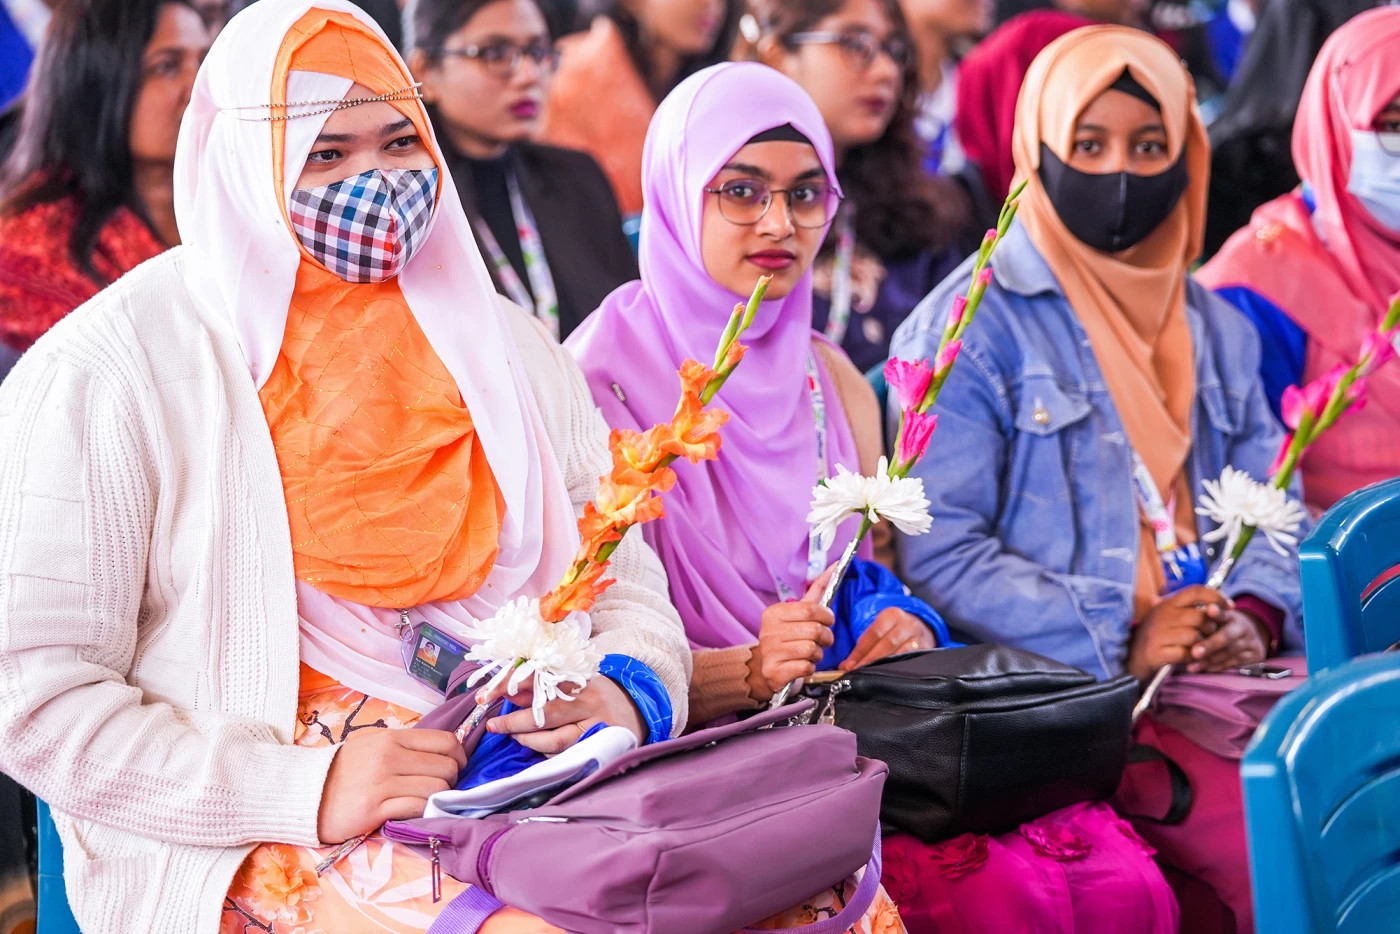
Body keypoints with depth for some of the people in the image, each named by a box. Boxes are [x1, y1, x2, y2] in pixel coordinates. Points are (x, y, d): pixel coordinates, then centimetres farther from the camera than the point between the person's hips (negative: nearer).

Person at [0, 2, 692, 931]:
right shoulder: (103, 373, -3)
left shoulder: (506, 348, 16)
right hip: (239, 853, -5)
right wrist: (302, 788, -18)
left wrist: (627, 692, -7)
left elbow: (627, 583, 18)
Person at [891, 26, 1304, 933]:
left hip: (1225, 678, 6)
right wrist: (1122, 640, -16)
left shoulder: (1217, 327, 20)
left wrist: (1256, 612, -5)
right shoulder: (972, 326, -2)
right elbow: (939, 549, -10)